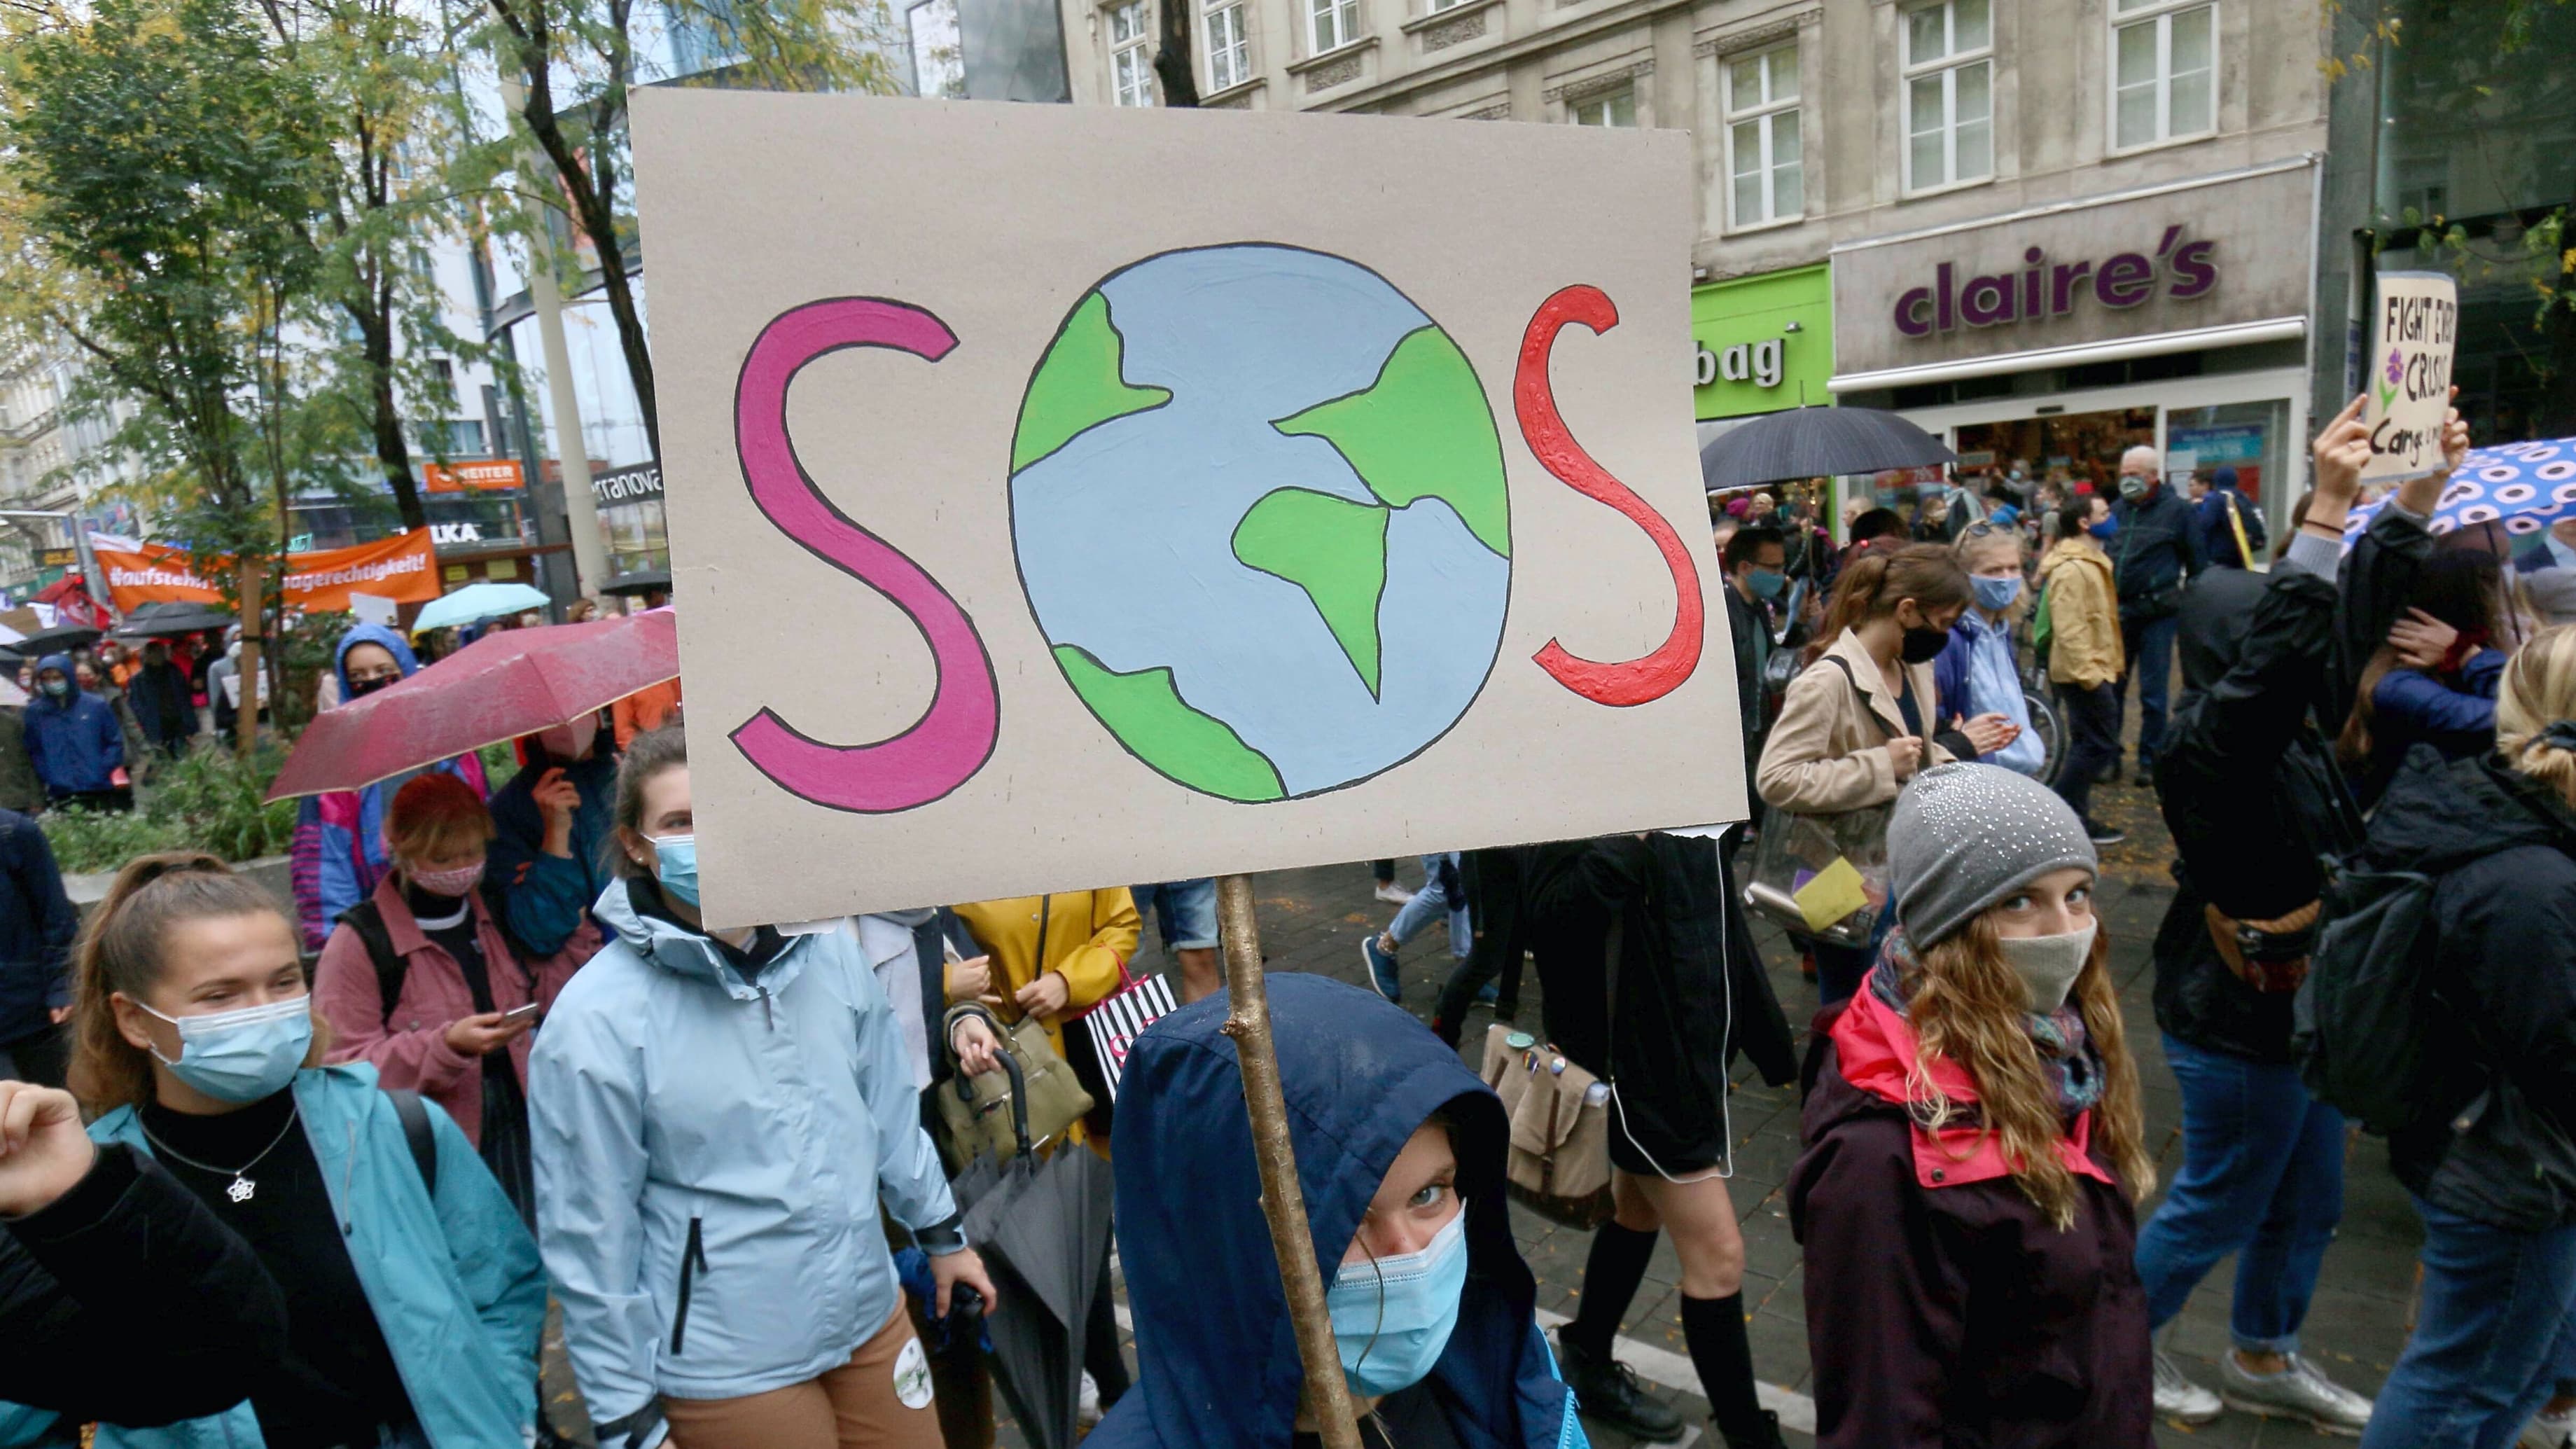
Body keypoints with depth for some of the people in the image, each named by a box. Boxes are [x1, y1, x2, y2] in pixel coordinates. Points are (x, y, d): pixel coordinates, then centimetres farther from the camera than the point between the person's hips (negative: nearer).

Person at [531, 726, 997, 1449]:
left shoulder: (829, 949, -4)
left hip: (872, 1321, 5)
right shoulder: (594, 1021, -17)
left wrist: (939, 1233, 16)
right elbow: (589, 1233, -11)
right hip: (726, 1374, -4)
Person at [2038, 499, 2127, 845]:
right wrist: (2087, 672, -27)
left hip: (2093, 669, 11)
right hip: (2084, 673, -11)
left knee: (2088, 744, 14)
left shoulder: (2091, 562, 16)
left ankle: (2075, 817, 21)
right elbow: (2069, 628, -26)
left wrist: (2105, 665, 23)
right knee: (2099, 745, -8)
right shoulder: (2071, 569, -20)